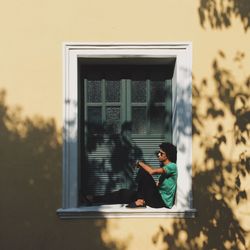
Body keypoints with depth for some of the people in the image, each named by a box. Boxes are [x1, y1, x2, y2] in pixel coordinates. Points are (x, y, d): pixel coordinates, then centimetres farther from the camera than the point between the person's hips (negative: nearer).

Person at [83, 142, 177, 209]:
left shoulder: (172, 166, -13)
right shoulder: (164, 166, 18)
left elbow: (151, 171, -28)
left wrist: (140, 163, -12)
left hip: (162, 201, -9)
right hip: (157, 198, 9)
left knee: (143, 172, -22)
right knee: (125, 192, 3)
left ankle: (141, 201, -12)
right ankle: (96, 199, 7)